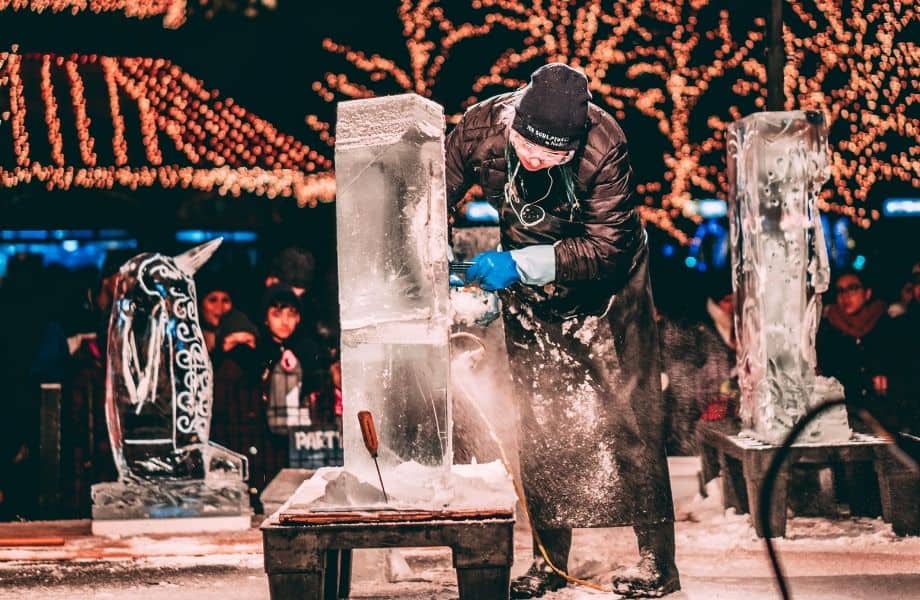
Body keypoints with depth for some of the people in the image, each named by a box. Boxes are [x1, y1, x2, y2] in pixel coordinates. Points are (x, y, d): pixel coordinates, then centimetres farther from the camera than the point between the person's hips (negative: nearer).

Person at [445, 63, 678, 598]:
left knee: (627, 414, -3)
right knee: (539, 421, 5)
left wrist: (520, 264, -35)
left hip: (604, 283, -3)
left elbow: (605, 247, -29)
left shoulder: (605, 147, -33)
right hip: (529, 291, 3)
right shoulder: (479, 130, -23)